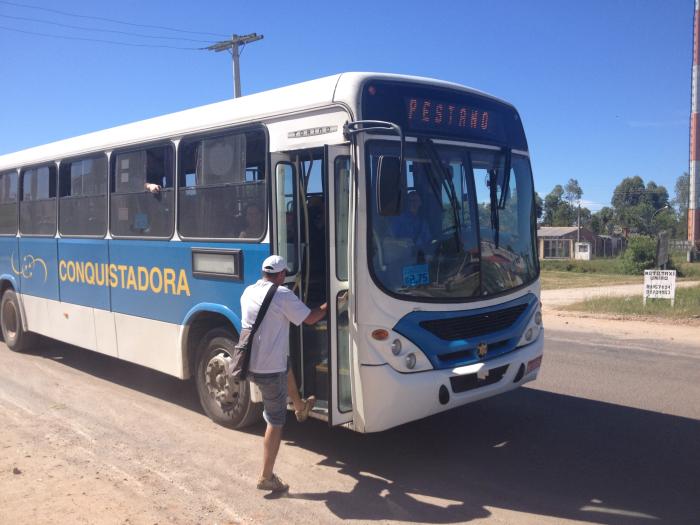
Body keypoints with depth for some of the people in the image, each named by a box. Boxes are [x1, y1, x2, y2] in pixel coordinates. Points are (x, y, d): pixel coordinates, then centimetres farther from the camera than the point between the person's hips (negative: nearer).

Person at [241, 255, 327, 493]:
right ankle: (267, 477, 9)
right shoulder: (283, 295, -14)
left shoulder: (248, 292, 8)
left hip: (247, 364, 8)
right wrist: (330, 304, 10)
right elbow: (310, 318, -6)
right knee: (275, 422, 5)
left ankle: (300, 406, 55)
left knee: (286, 367, 36)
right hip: (270, 370, -7)